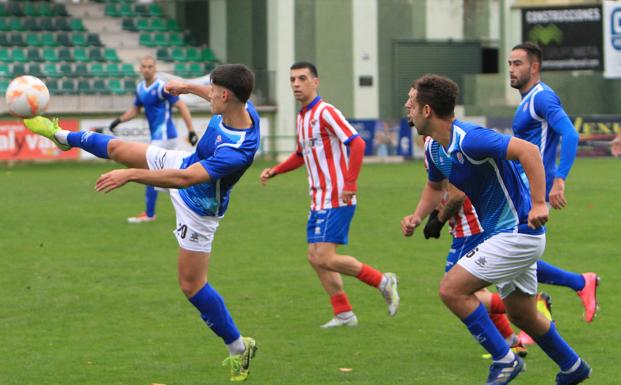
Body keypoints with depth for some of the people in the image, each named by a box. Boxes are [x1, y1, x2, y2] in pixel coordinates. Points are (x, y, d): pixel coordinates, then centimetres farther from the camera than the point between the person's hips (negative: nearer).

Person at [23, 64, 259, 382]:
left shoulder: (238, 151, -44)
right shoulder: (242, 107, -20)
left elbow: (184, 179, -44)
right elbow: (219, 97, 9)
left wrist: (131, 175, -41)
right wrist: (188, 87, 18)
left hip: (197, 207, -8)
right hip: (187, 162, 8)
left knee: (191, 284, -3)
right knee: (116, 148, 20)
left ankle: (239, 349, 14)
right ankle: (62, 136, 51)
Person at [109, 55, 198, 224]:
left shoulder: (162, 87, -16)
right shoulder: (140, 88, 9)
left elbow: (182, 107, -16)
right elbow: (135, 110, 22)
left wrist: (191, 131, -21)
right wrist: (119, 120, 5)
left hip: (164, 137, -9)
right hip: (157, 137, 9)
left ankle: (149, 214, 0)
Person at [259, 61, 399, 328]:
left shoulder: (325, 112, -13)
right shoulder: (302, 117, 15)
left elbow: (357, 144, -20)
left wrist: (350, 184, -24)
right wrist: (274, 171, 17)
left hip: (336, 199, -9)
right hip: (319, 200, 9)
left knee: (324, 258, -14)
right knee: (315, 257, 7)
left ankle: (383, 282, 0)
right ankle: (344, 313, 12)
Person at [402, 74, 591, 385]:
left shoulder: (469, 140, -24)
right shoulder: (434, 149, 6)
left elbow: (529, 150, -32)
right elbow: (435, 185, 27)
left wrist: (538, 204, -37)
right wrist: (417, 216, 9)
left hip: (517, 233, -10)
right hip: (509, 234, 10)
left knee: (451, 289, -14)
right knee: (522, 315, 20)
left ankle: (504, 359, -4)